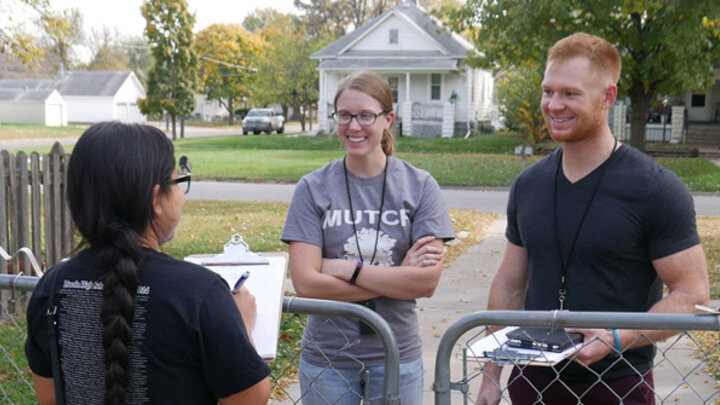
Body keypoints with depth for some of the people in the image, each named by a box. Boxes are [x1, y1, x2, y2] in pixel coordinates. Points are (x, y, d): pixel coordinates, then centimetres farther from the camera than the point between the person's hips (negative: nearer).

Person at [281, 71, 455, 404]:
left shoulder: (419, 186, -3)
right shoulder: (314, 188, -4)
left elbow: (427, 281, -11)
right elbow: (306, 283, -13)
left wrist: (347, 269, -15)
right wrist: (398, 276, -14)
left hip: (396, 354, 0)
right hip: (327, 356, 0)